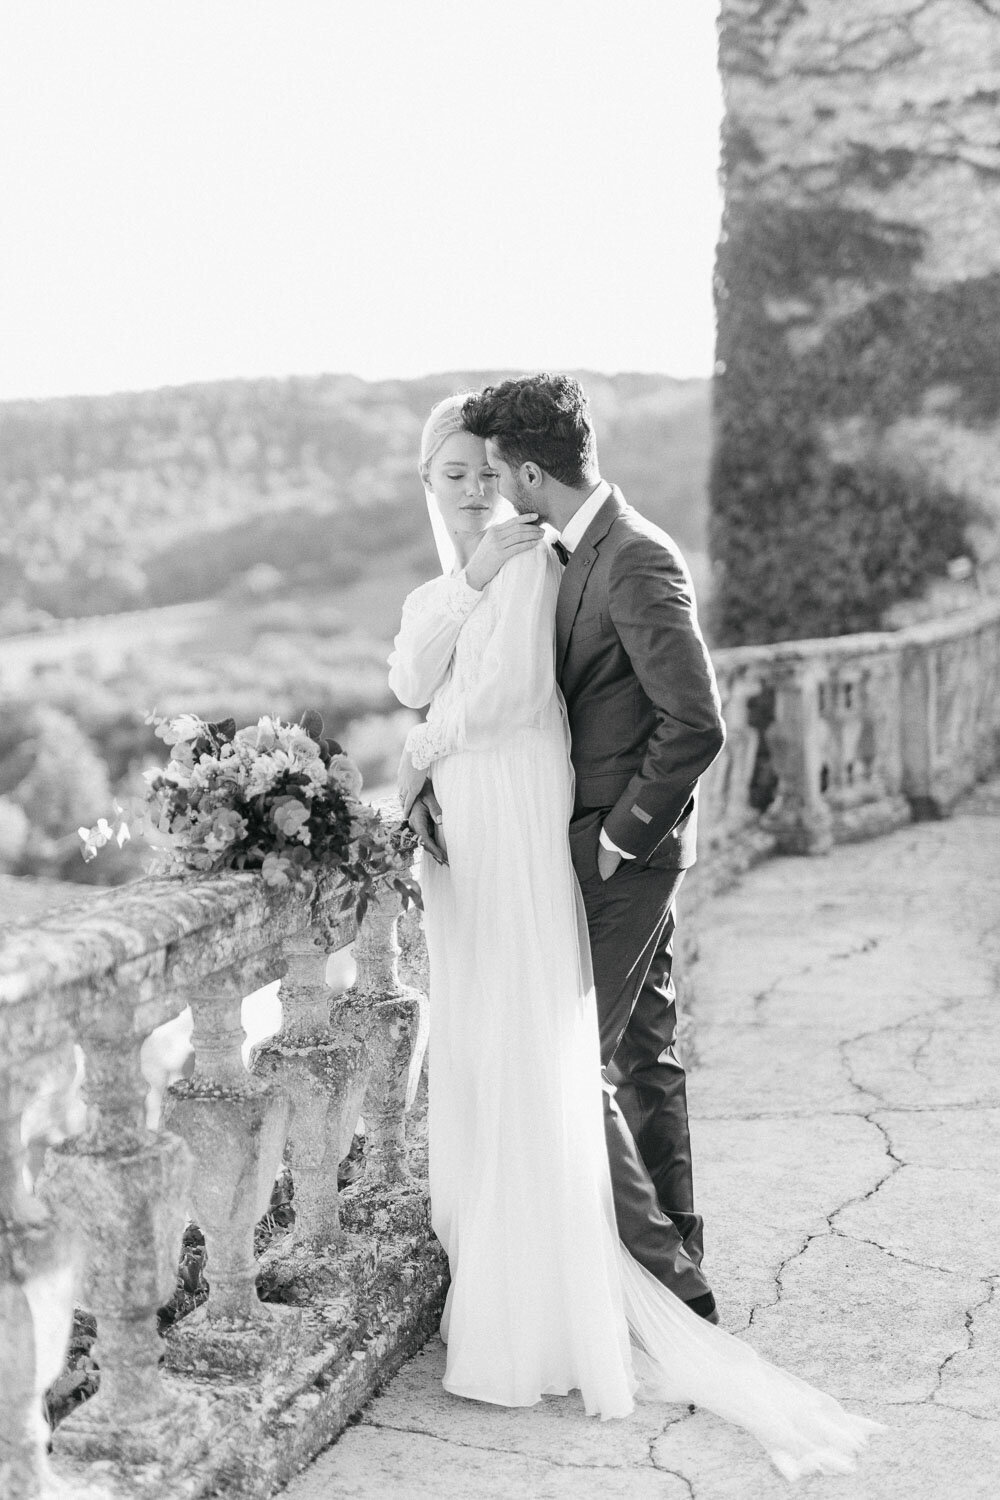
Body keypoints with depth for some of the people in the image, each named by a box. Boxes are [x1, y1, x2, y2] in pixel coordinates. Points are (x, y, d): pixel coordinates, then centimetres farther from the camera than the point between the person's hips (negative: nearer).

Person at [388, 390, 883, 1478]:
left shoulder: (534, 562, -7)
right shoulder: (430, 594, 17)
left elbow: (509, 687, -17)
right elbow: (410, 685, -1)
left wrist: (425, 748, -1)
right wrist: (470, 581, -9)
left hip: (520, 824, -8)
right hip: (453, 829, 8)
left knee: (528, 1048, -5)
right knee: (467, 1048, 12)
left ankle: (541, 1307, 3)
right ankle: (483, 1259, 23)